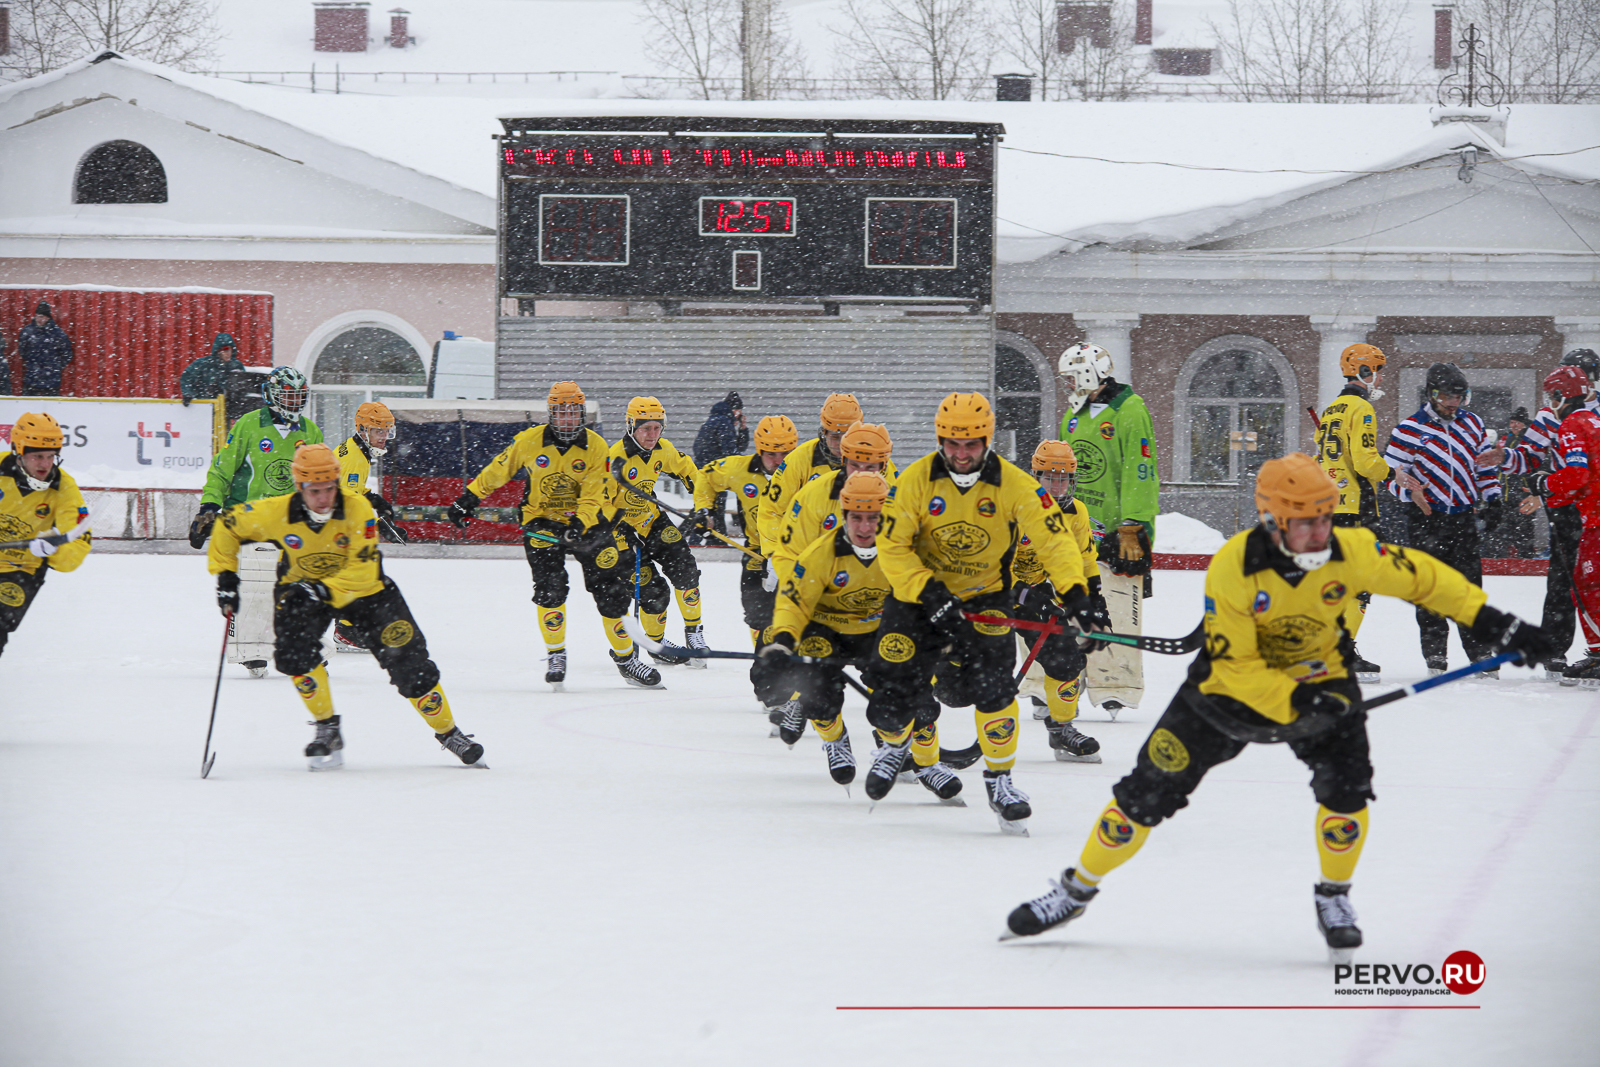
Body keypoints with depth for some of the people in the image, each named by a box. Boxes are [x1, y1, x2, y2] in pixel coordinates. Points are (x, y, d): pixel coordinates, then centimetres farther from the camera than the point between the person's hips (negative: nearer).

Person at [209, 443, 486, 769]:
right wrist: (225, 576, -12)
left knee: (408, 663, -5)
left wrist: (323, 591, -42)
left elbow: (364, 570, -30)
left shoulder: (357, 508, -29)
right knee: (294, 653, -26)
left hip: (363, 590, -1)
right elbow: (228, 526, -8)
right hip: (302, 586, 1)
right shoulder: (276, 513, -25)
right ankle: (327, 731, -7)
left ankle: (448, 732, 17)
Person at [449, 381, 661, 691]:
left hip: (585, 522, 1)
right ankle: (555, 655, 0)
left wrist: (578, 525, -29)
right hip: (541, 522, -1)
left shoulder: (595, 446, -9)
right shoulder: (529, 441, -9)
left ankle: (625, 657, 12)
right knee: (549, 588, -17)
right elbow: (498, 470, 4)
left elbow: (593, 494, -14)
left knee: (611, 589, -2)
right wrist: (469, 497, 3)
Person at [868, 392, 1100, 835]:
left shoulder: (1014, 484, -16)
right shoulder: (915, 480, -16)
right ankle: (896, 741, 31)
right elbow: (891, 548, -14)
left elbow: (1052, 539, -15)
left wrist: (1074, 593, -29)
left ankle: (1000, 777, 0)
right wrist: (931, 594, -25)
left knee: (992, 686, -19)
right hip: (918, 593, 0)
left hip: (984, 595, 0)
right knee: (894, 693, -6)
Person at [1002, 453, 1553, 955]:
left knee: (1345, 784, -21)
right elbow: (1233, 664, -25)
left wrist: (1489, 620, -13)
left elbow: (1421, 577, -9)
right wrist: (1293, 703, -37)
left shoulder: (1351, 550, -23)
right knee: (1149, 792, -1)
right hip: (1235, 683, -2)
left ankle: (1333, 898, 6)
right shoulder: (1232, 568, -29)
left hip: (1319, 678, 2)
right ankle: (1077, 889, 19)